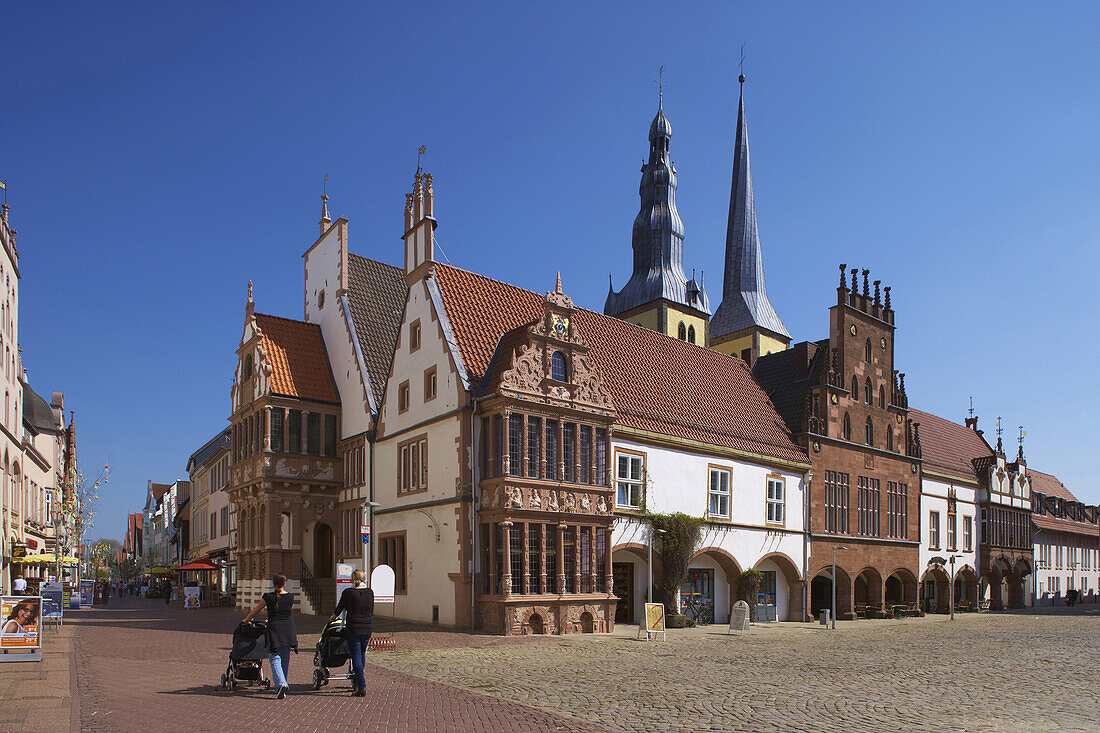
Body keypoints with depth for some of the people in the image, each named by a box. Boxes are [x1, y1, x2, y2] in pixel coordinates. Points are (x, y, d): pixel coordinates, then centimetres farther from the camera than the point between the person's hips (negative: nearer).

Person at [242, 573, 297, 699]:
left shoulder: (268, 597, -4)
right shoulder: (290, 596, 4)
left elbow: (255, 611, 8)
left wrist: (245, 621, 27)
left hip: (274, 628, -3)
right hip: (288, 629, 3)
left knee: (275, 659, -1)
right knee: (285, 659, 13)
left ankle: (281, 684, -19)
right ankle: (281, 686, 19)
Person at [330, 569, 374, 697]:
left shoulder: (348, 592, -6)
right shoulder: (369, 592, 5)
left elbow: (339, 609, 4)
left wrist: (332, 619, 24)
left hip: (353, 629, -4)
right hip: (367, 627, 4)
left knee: (356, 657, -1)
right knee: (362, 655, 18)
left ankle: (362, 688, -6)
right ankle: (356, 682, 29)